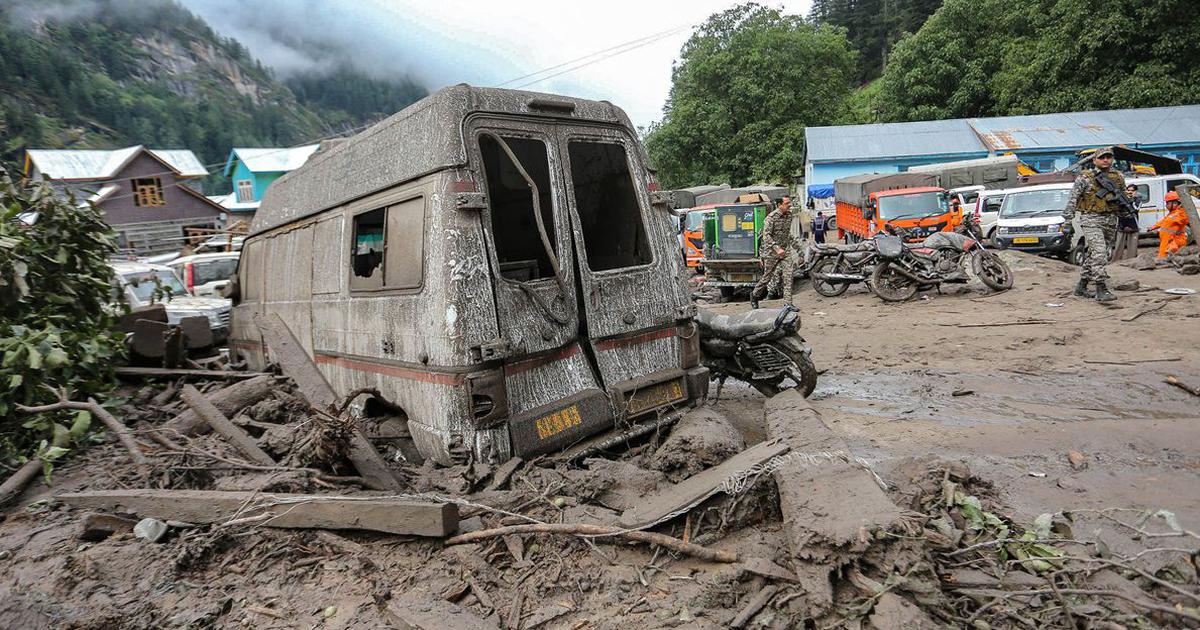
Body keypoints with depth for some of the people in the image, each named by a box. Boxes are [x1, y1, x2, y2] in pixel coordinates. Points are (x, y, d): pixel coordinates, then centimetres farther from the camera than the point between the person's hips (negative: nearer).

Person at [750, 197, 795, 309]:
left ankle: (788, 303, -7)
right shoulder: (771, 217, -15)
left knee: (788, 274, -9)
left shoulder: (789, 215, 7)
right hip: (771, 251, -5)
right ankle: (754, 295, 30)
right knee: (767, 276, 5)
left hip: (784, 251, 5)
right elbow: (766, 235, -21)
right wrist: (777, 249, -30)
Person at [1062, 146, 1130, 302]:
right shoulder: (1085, 178, -3)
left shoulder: (1119, 178, 13)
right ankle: (1101, 290, -19)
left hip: (1110, 221, 6)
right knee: (1099, 252, -17)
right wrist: (1068, 221, -8)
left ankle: (1081, 287, 19)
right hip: (1091, 220, -6)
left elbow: (1123, 200, 24)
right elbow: (1072, 200, -4)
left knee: (1093, 254, 10)